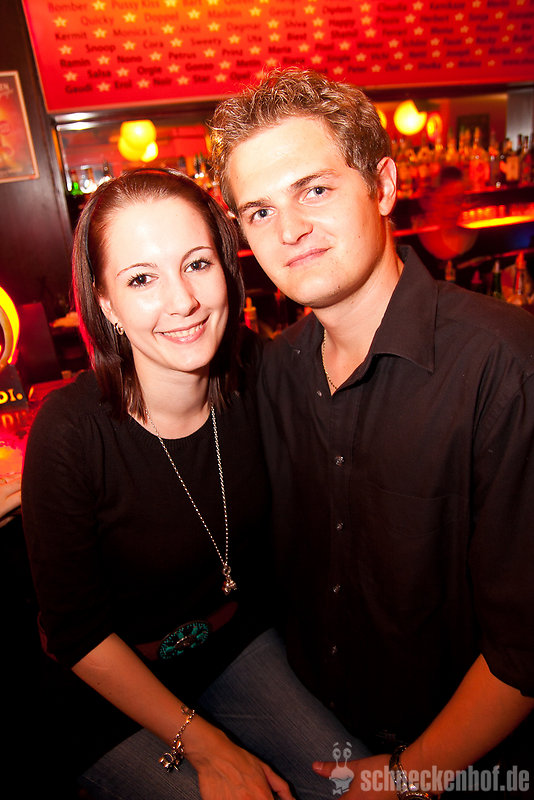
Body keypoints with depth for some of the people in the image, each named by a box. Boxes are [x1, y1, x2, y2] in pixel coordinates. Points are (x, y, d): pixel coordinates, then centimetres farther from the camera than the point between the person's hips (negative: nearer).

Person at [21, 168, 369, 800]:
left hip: (242, 646, 3)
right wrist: (206, 747, -15)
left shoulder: (252, 380, -14)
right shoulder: (68, 431, -27)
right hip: (120, 696, -2)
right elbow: (76, 630, -15)